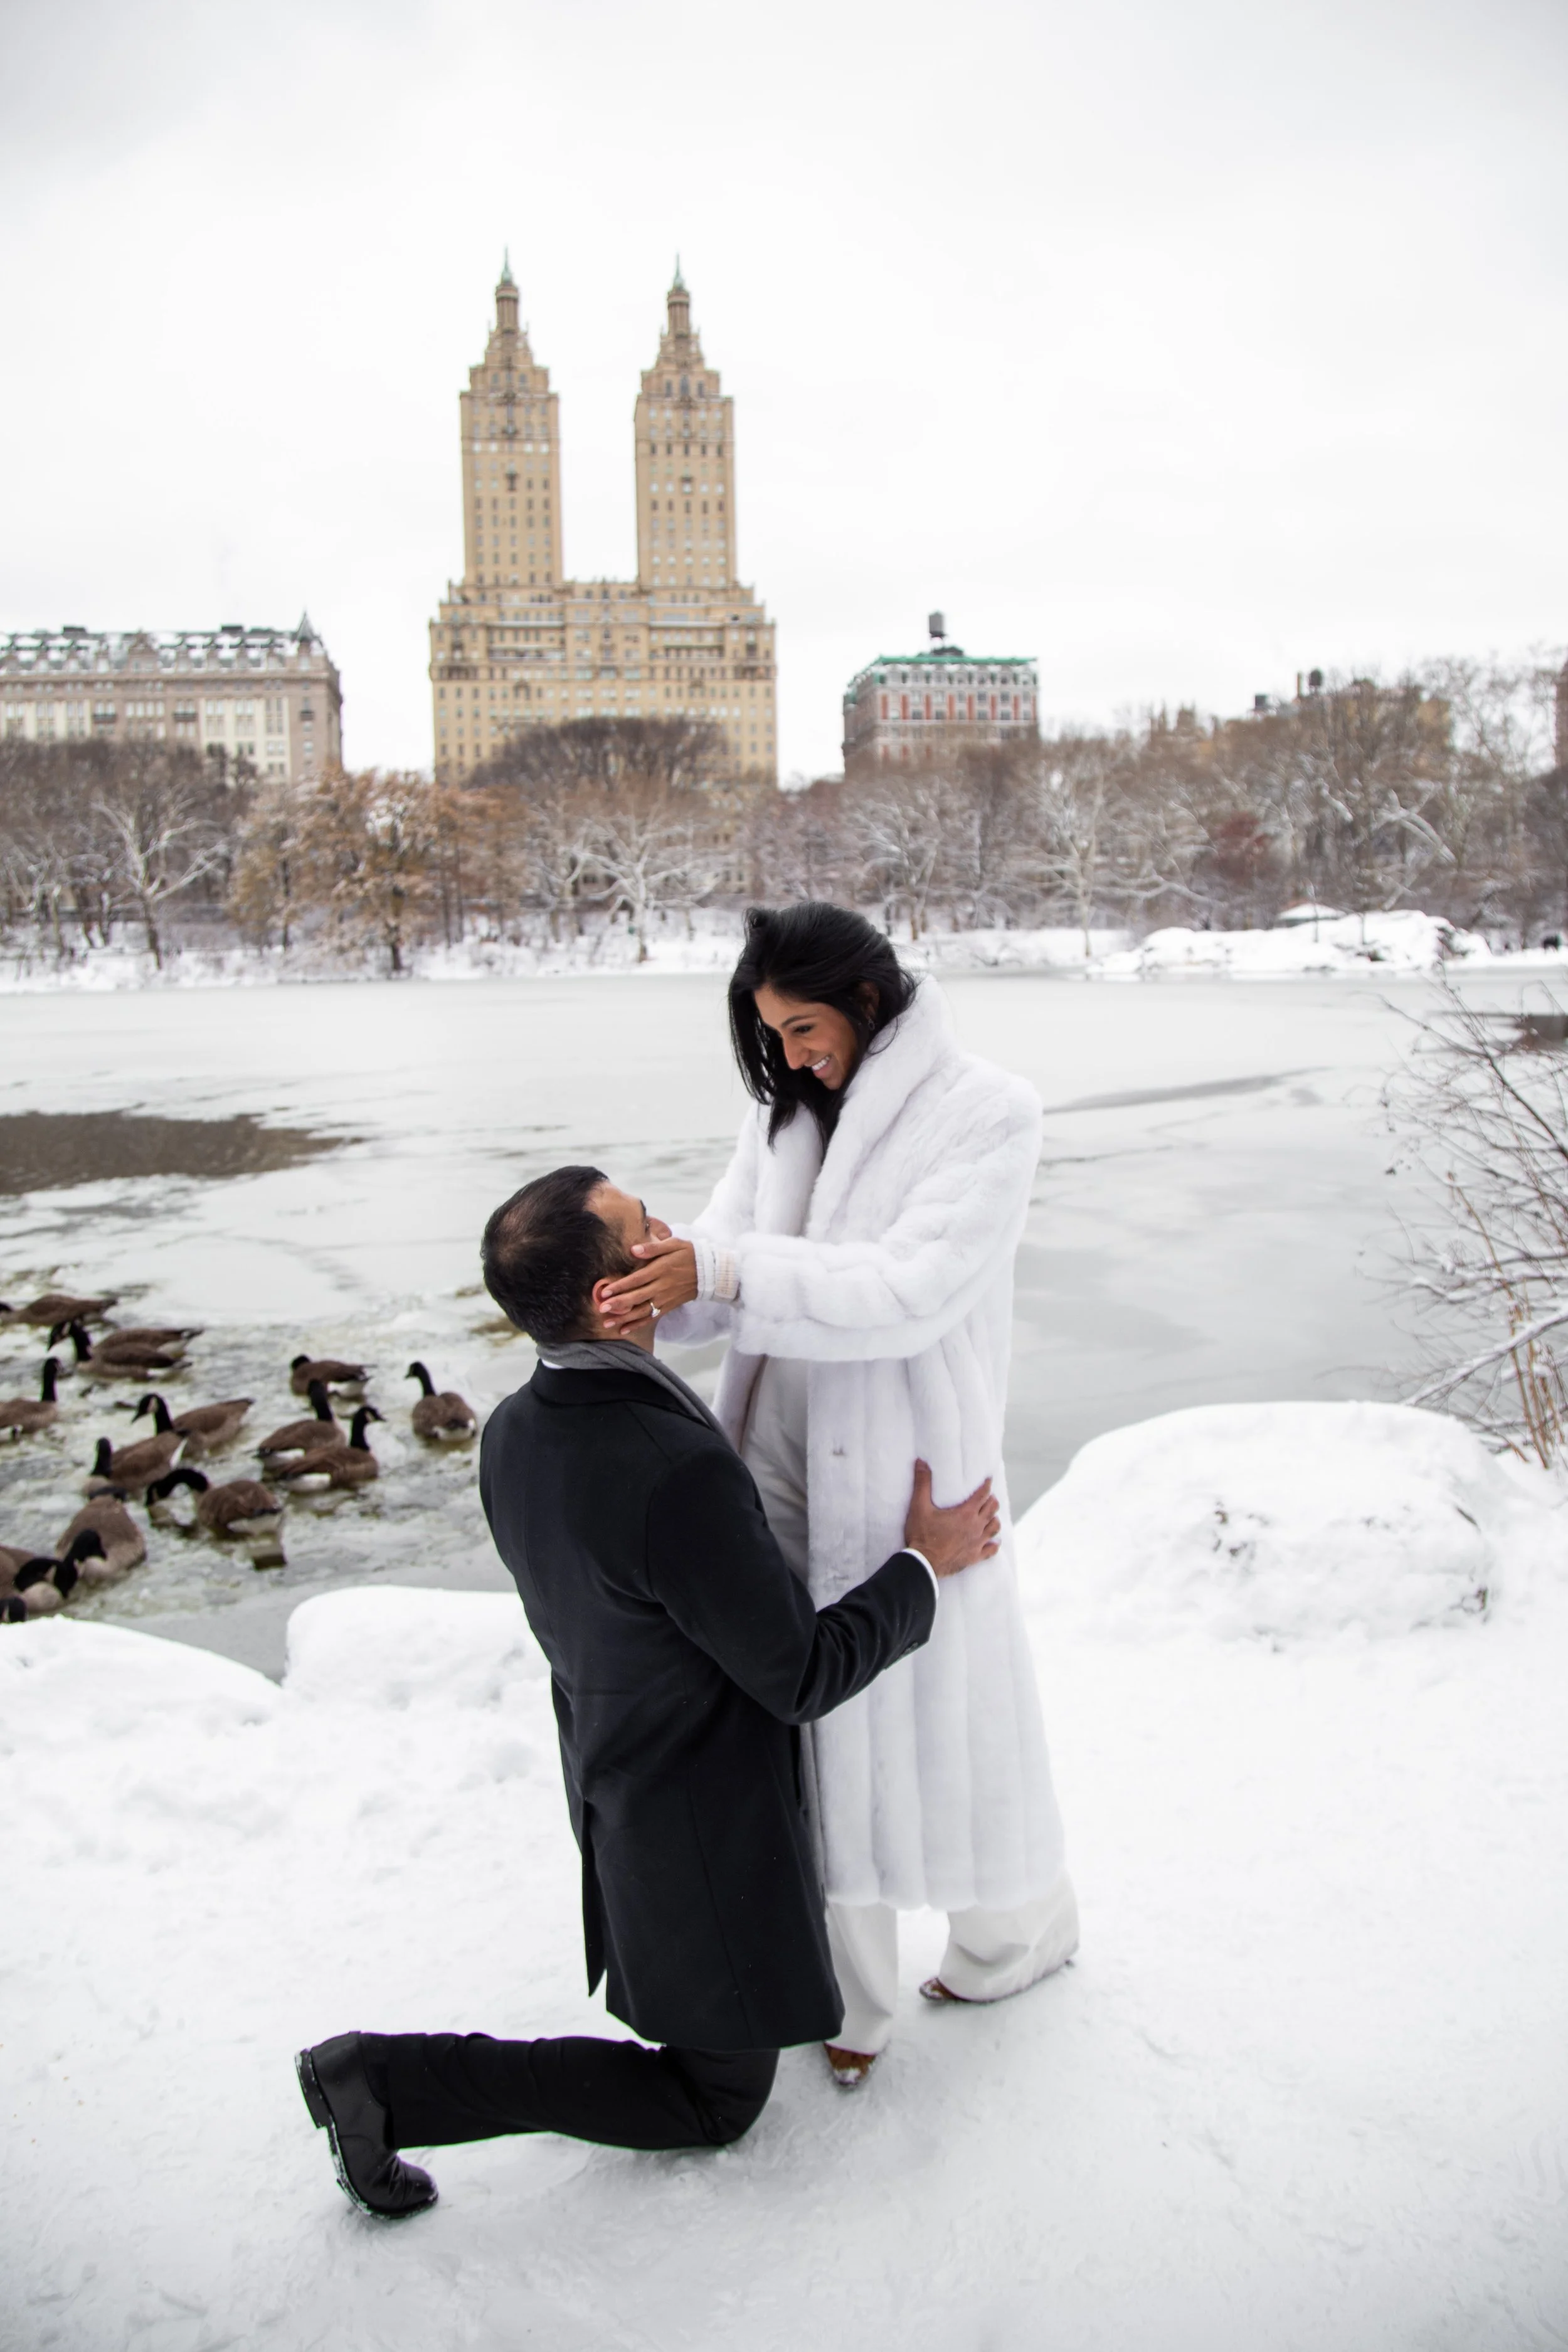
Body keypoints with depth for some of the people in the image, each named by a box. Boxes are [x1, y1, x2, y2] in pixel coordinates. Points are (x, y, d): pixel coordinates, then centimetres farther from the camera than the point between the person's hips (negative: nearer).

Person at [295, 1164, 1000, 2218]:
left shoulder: (513, 1432, -11)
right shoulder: (679, 1473, -37)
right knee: (716, 2101, 14)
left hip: (613, 1775, 8)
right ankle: (397, 2080, 4)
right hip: (705, 1830, -8)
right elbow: (801, 1675, -25)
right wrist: (926, 1565, -11)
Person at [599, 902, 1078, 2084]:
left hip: (907, 1472, -5)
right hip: (783, 1459, 5)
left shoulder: (988, 1114, -13)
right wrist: (653, 1287, -19)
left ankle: (1023, 1924, 42)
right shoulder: (785, 1111, 6)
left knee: (933, 1709, 10)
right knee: (809, 1719, 12)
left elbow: (909, 1295, -23)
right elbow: (723, 1257, 4)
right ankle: (850, 1993, 34)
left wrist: (725, 1272, -31)